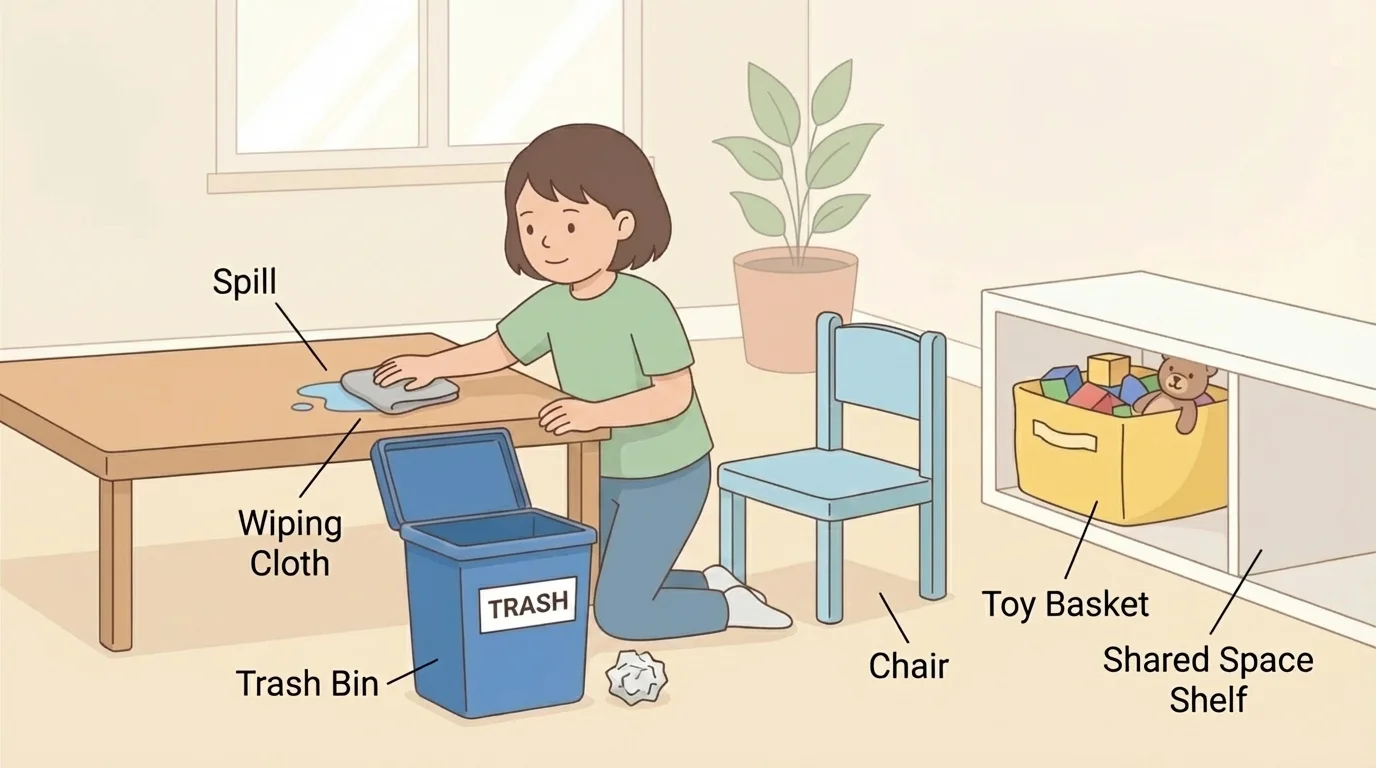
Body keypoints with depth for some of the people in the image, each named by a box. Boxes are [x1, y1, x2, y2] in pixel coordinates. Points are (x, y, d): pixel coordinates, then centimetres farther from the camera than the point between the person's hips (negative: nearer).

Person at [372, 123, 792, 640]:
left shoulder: (644, 306, -27)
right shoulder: (552, 306, -6)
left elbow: (673, 396, -28)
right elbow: (498, 350, 10)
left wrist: (594, 413, -35)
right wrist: (433, 365, -2)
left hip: (666, 478, -8)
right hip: (608, 475, 8)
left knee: (619, 614, -6)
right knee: (593, 593, 18)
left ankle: (732, 607, 11)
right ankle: (711, 584, 28)